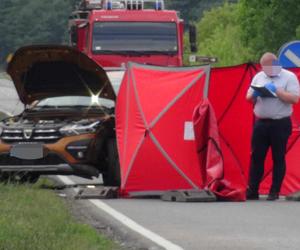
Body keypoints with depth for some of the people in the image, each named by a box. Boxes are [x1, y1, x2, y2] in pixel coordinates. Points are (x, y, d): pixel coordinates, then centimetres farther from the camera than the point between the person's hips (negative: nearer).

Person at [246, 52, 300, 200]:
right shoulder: (258, 77, 12)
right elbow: (249, 98, 15)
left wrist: (276, 91, -19)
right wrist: (255, 94, -8)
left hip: (280, 124, -4)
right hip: (261, 123, 5)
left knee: (278, 158, 2)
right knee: (256, 157, 3)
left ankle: (275, 192, 7)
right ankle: (252, 191, 6)